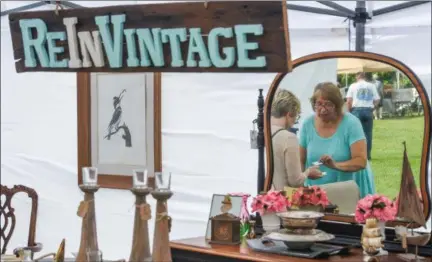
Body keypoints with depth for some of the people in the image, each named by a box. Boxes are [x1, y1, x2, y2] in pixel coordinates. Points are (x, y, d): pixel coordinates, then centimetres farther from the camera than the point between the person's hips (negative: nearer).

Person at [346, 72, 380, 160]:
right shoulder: (371, 86, 10)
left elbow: (349, 101, -5)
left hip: (357, 110, -2)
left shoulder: (353, 86, 3)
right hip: (368, 110, 2)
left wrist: (349, 111, 7)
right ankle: (367, 155, 6)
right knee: (368, 134, 6)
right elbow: (377, 100, 5)